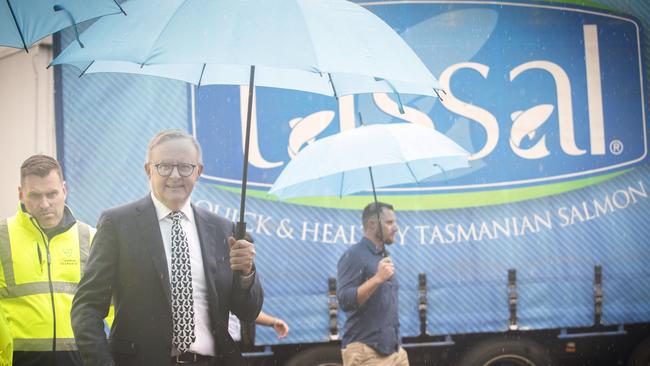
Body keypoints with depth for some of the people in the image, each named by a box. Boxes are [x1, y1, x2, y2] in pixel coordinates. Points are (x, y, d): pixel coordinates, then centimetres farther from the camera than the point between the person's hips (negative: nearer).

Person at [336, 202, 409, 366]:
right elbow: (345, 299, -20)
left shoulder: (384, 257, 17)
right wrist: (377, 279, -27)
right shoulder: (354, 256, -10)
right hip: (366, 352, -9)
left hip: (393, 349, 9)